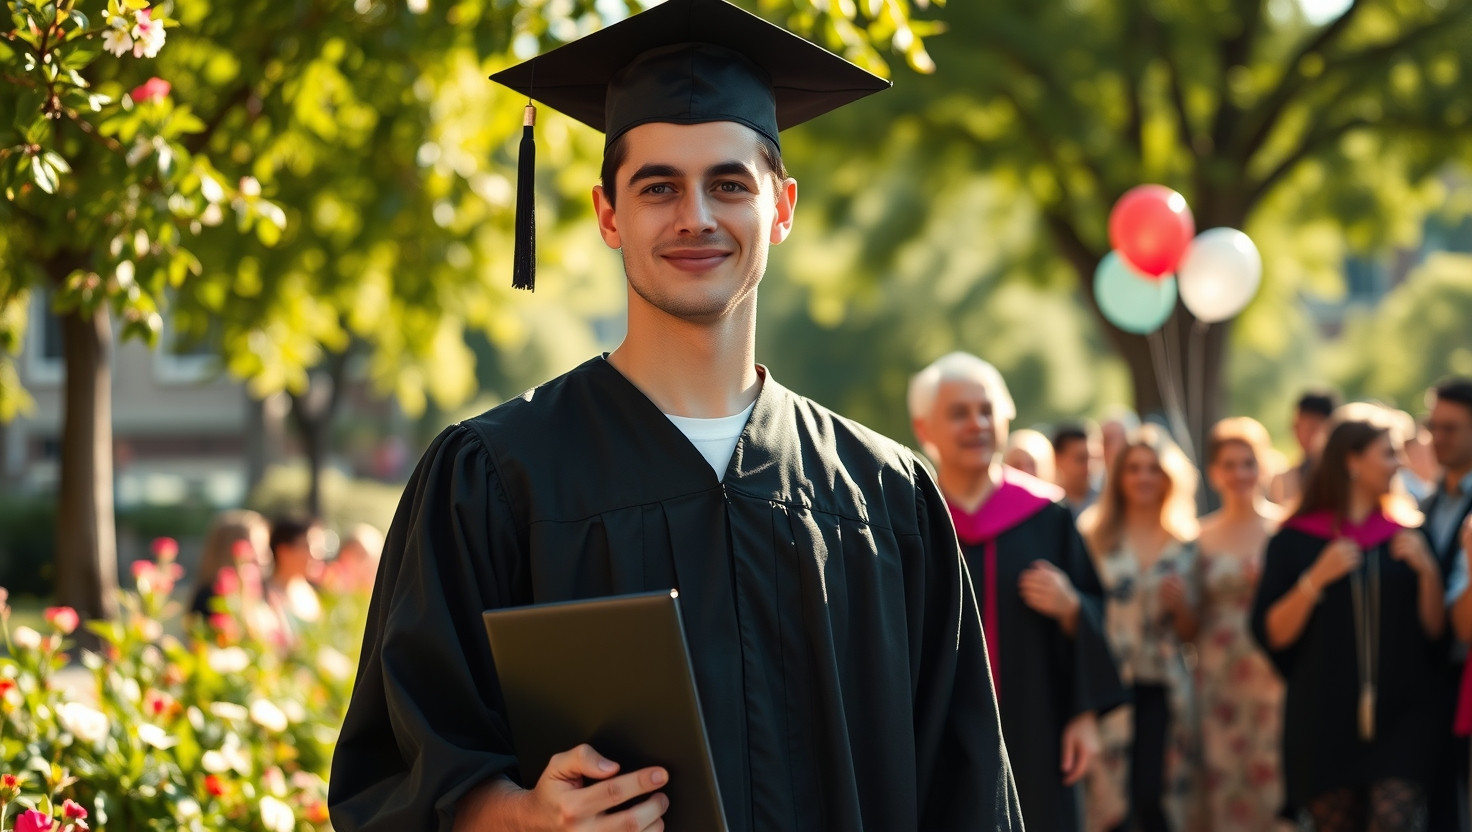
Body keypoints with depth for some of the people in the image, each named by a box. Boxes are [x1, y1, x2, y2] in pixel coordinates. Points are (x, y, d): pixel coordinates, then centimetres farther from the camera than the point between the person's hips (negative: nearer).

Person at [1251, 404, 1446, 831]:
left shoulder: (1406, 534, 9)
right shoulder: (1295, 540, 3)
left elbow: (1436, 630, 7)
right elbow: (1270, 634, -3)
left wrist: (1428, 571, -8)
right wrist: (1315, 580, -14)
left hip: (1400, 716, 1)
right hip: (1325, 716, -1)